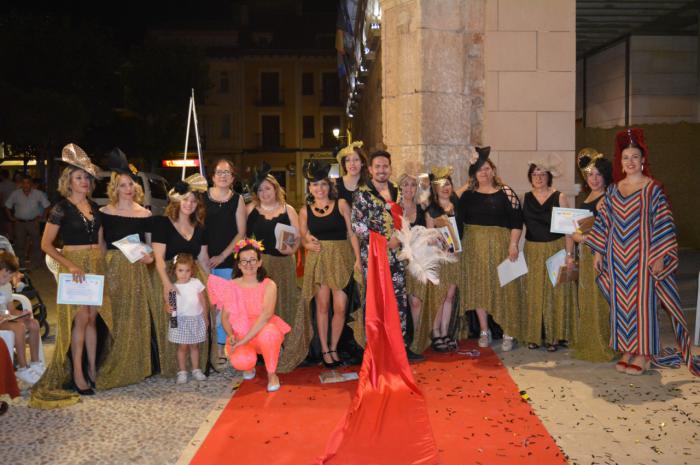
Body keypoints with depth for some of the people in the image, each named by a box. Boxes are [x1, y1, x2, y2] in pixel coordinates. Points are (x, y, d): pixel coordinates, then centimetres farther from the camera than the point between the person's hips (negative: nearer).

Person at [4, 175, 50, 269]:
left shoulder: (38, 194, -8)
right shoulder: (15, 194, -3)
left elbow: (46, 205, 0)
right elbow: (7, 206, 9)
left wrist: (42, 217, -4)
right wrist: (10, 217, 3)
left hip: (33, 222, -2)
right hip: (19, 222, 2)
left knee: (35, 243, 2)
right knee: (19, 243, 9)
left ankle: (35, 263, 12)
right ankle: (19, 263, 22)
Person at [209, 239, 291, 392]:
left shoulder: (268, 285, -9)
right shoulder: (232, 286, -1)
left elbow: (266, 314, -22)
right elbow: (226, 317, 1)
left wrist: (244, 340, -28)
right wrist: (231, 335, -20)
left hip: (264, 331, -1)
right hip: (240, 333, 2)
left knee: (268, 332, -38)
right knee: (240, 362, -30)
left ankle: (272, 374, -10)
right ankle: (249, 366, 13)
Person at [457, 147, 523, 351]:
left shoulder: (505, 193, -1)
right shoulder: (467, 195, 8)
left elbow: (516, 220, -5)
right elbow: (458, 220, 7)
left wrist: (513, 244, -14)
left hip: (500, 246, -3)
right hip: (474, 247, 3)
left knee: (503, 287, -1)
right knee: (478, 287, 6)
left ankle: (508, 333, 8)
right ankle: (484, 331, 17)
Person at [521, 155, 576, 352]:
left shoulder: (559, 197, -1)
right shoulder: (525, 198, 6)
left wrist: (569, 254, -10)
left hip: (555, 249, -2)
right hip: (532, 251, 3)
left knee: (554, 293, 1)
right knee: (533, 293, 4)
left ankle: (553, 336, 11)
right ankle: (533, 335, 15)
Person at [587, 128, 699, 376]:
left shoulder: (653, 189, -5)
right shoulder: (613, 190, 8)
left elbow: (664, 223, -7)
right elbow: (604, 222, 13)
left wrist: (660, 257, -13)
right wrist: (598, 252, 9)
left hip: (642, 256, -4)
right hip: (618, 257, 4)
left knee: (642, 301, 0)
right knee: (621, 301, 8)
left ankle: (643, 354, 12)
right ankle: (628, 350, 19)